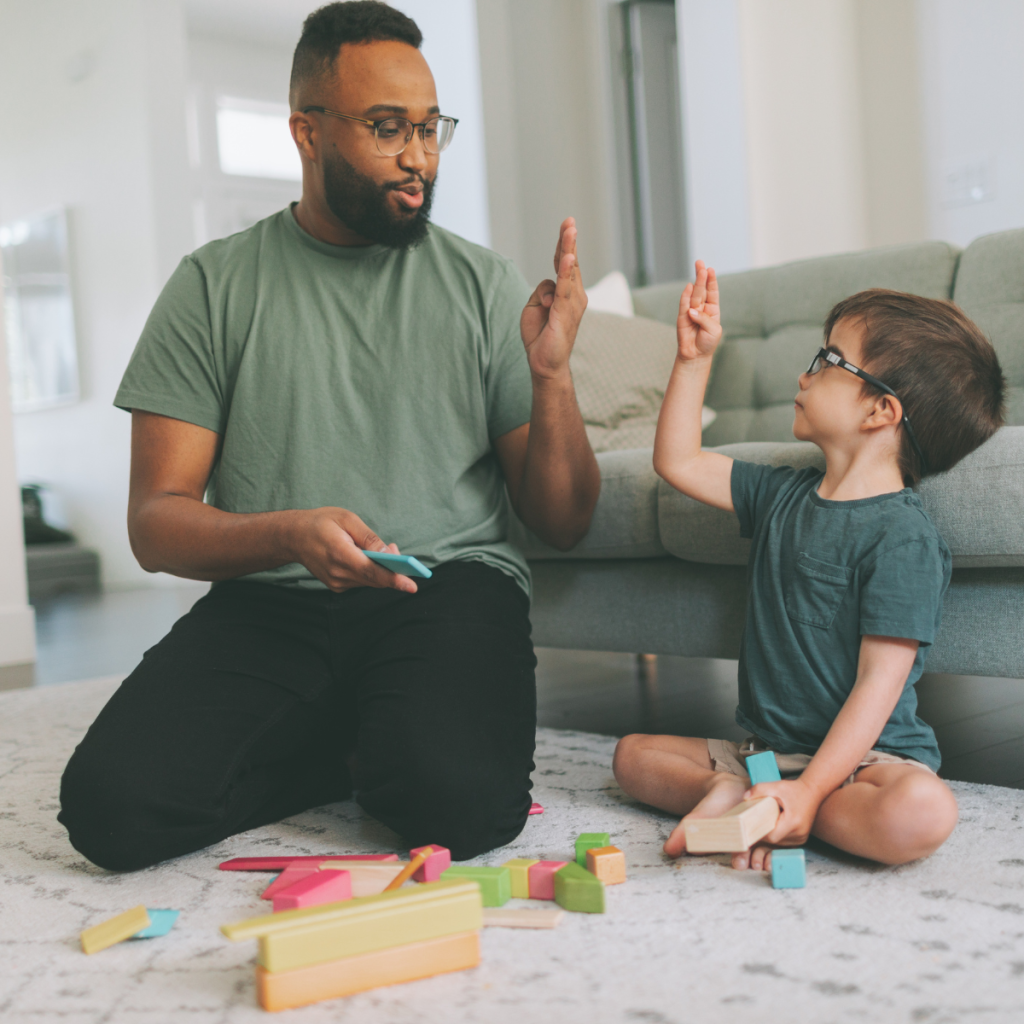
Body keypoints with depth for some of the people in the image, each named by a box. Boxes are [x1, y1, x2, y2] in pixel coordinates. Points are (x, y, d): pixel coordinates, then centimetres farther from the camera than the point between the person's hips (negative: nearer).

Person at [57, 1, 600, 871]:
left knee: (457, 800, -31)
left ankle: (403, 739, 5)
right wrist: (287, 534, -20)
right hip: (268, 603, 1)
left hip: (450, 586, -1)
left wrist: (551, 374, -11)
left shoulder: (485, 285, 8)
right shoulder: (214, 286, 6)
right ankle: (367, 746, 1)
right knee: (112, 805, -22)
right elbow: (155, 523, 0)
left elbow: (563, 524, 6)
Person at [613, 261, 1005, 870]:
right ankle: (726, 788, -14)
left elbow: (879, 683, -22)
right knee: (634, 753, 8)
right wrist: (695, 358, 7)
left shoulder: (902, 535, -18)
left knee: (922, 813, -37)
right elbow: (678, 462, 13)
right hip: (766, 748, 7)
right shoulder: (784, 495, 6)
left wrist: (807, 792, -28)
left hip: (864, 756, -7)